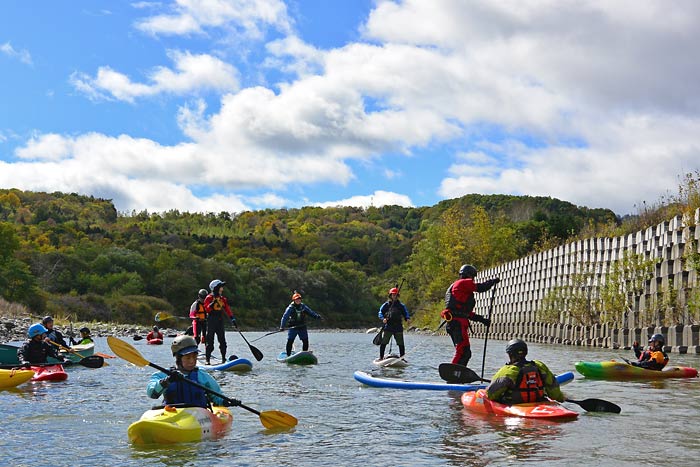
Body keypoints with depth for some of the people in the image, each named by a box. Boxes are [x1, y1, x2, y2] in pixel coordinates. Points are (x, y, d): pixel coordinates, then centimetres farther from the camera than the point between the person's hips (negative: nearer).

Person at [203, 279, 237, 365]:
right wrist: (213, 302, -28)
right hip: (211, 322, -5)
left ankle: (223, 358, 9)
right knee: (210, 342, -2)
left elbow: (227, 310, 12)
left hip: (220, 322, 5)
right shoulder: (209, 298, -5)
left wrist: (233, 319, 5)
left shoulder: (223, 299, 13)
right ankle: (207, 360, 2)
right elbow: (207, 309, -16)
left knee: (222, 341, 3)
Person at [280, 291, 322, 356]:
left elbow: (310, 312, 3)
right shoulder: (290, 308, -10)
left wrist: (317, 316, -17)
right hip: (292, 327, -4)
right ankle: (288, 355, 2)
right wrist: (282, 327, -27)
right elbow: (285, 317, -16)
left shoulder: (303, 306, 3)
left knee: (305, 341, 3)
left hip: (302, 327, 4)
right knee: (290, 341, -10)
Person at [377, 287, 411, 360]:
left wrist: (407, 318, -12)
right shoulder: (386, 304, 8)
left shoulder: (401, 305, 13)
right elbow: (380, 312, 4)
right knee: (383, 343, -2)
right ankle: (381, 357, 6)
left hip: (398, 327, 2)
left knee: (401, 344, 3)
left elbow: (405, 313, 10)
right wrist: (383, 318, -16)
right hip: (388, 327, -1)